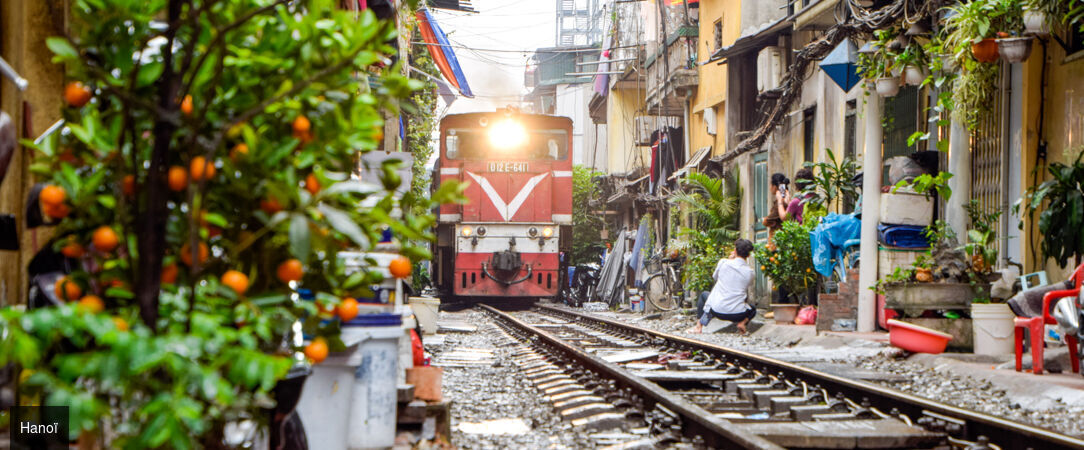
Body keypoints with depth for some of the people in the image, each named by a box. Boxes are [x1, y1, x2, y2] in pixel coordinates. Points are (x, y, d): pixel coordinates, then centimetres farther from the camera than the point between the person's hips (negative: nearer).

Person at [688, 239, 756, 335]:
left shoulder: (723, 262, -7)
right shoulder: (749, 272, -3)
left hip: (717, 311, 0)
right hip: (737, 314, 0)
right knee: (753, 310, 34)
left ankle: (699, 326, 21)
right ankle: (742, 322, 1)